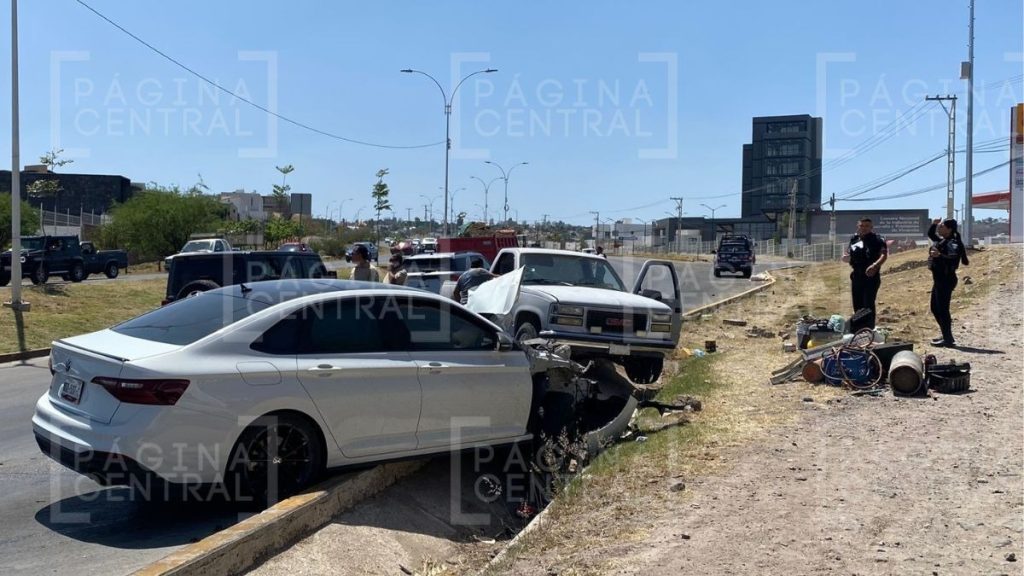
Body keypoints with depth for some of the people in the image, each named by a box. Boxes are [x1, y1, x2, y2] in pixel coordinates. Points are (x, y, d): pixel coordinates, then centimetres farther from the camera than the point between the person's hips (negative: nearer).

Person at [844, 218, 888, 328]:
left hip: (871, 276, -6)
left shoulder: (877, 240, -7)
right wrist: (846, 257, -3)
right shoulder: (854, 239, 11)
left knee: (868, 304, -9)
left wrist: (875, 265, -36)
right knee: (857, 304, 13)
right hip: (856, 276, 6)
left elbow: (884, 254, -19)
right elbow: (849, 255, 22)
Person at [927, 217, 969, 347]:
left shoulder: (953, 243, -14)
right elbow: (930, 234, 31)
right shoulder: (941, 240, 13)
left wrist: (940, 255, -45)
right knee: (935, 308, 16)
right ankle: (946, 336, 24)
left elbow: (953, 259, -29)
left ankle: (948, 339, -3)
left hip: (946, 279, -10)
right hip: (939, 279, 10)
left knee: (942, 309, -9)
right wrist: (934, 224, 12)